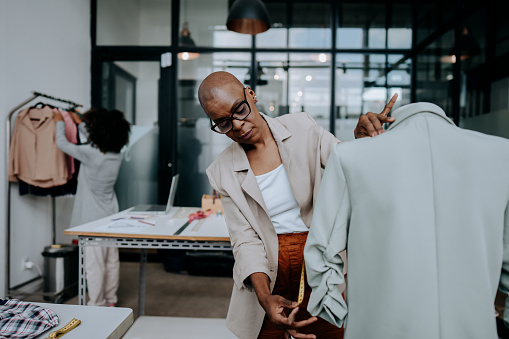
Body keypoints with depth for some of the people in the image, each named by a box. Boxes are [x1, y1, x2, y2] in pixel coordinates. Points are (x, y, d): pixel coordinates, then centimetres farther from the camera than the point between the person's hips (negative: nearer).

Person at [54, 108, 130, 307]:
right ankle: (110, 301, 27)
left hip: (92, 217, -7)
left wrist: (59, 122, 14)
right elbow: (96, 142, 19)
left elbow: (62, 143, -4)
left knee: (94, 263, 3)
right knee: (112, 260, 14)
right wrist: (79, 123, 30)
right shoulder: (117, 154, -1)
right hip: (111, 215, 7)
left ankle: (97, 306, 13)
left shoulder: (90, 154, -19)